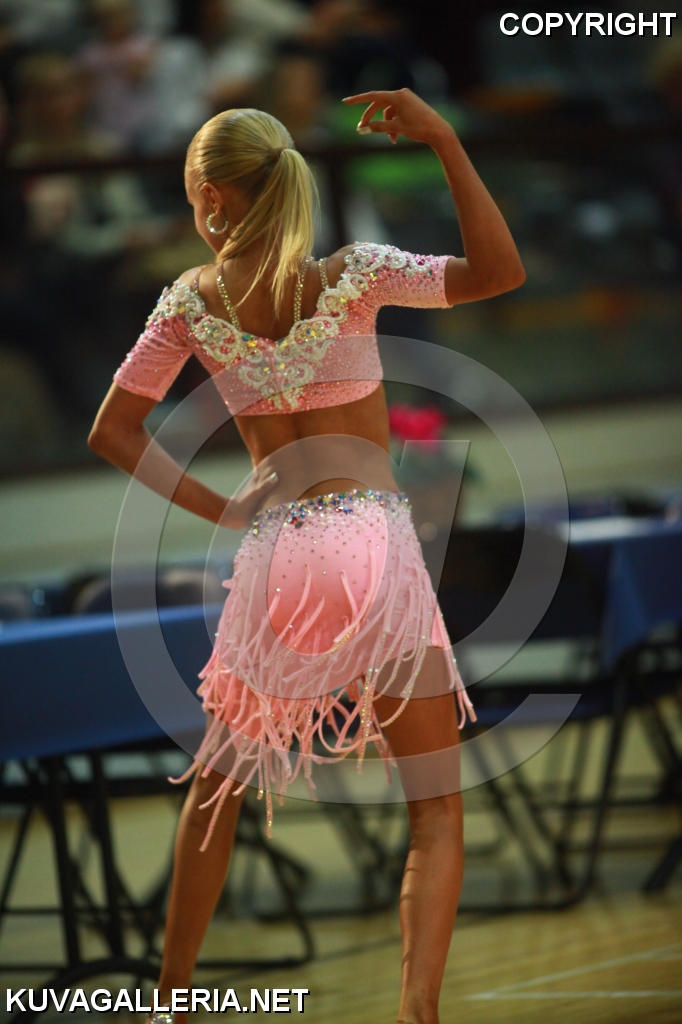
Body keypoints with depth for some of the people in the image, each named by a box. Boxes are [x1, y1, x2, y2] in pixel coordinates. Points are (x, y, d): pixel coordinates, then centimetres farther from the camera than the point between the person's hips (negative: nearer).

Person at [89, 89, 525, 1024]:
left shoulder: (192, 301, 5)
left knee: (219, 781, 23)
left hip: (272, 553, 3)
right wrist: (445, 141, -17)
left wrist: (219, 510, 11)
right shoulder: (350, 277, -4)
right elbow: (498, 272, -13)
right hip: (374, 541, -3)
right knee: (437, 808, 0)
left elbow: (113, 431, 10)